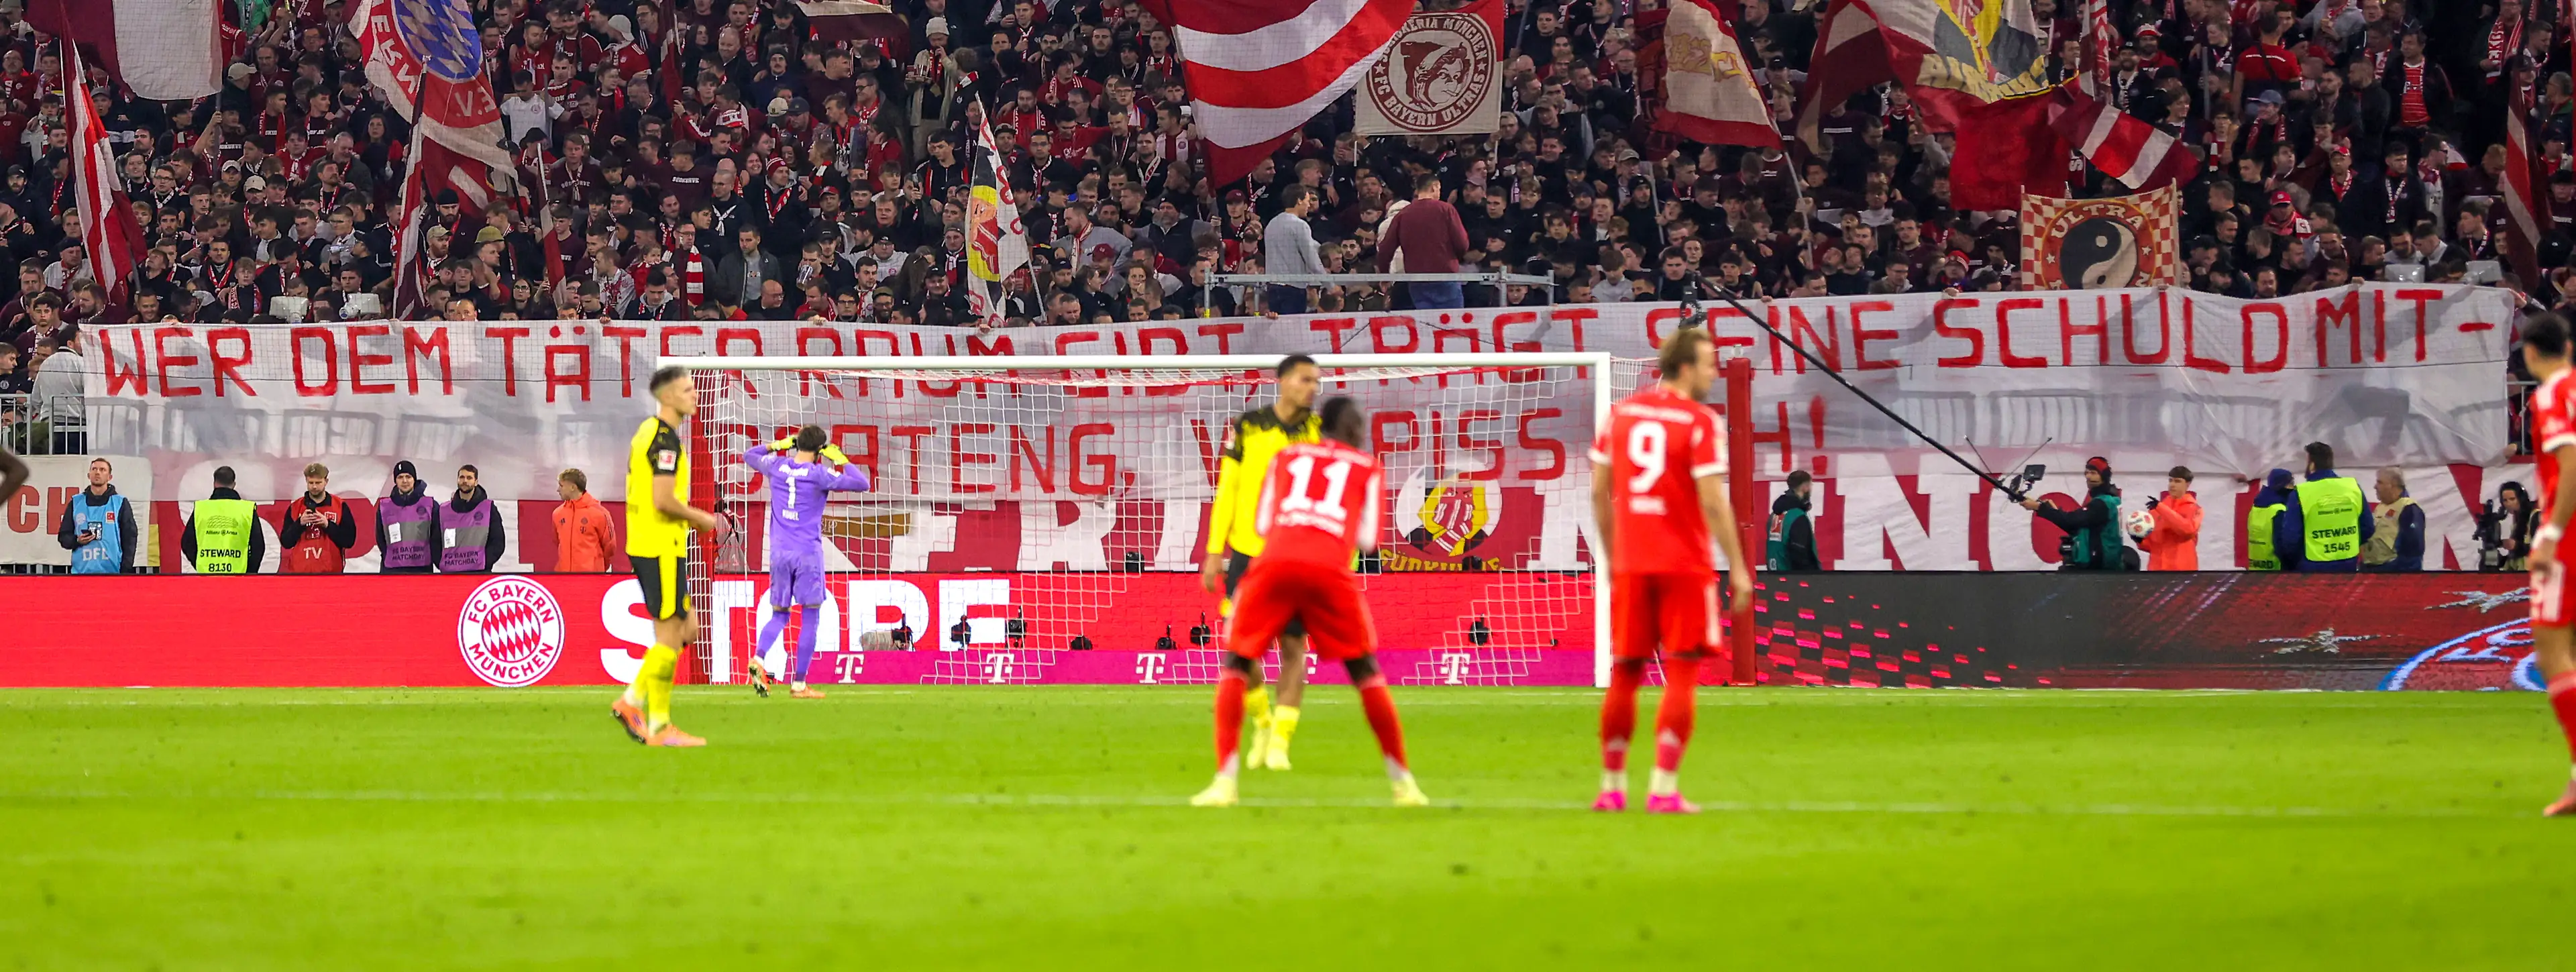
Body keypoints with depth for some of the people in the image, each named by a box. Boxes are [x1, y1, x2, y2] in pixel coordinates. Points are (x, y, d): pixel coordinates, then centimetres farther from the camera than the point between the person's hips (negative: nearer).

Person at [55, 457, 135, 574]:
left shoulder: (120, 504, 8)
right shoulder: (75, 504, 13)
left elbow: (130, 540, 5)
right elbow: (63, 536, 16)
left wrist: (126, 571, -5)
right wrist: (77, 541, -7)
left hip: (112, 571, -2)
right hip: (81, 571, 2)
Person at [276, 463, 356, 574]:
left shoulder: (340, 506, 5)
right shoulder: (295, 508, 9)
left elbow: (349, 540, -1)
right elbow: (285, 542, 4)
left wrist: (328, 525, -13)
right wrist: (300, 523, -12)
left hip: (331, 573, -1)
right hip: (300, 573, 1)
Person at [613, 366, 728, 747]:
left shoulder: (647, 432, 16)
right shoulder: (665, 438, -16)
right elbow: (663, 500, -23)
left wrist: (689, 519, 17)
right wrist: (702, 519, -9)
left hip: (645, 545, 10)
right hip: (661, 550, -10)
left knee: (686, 629, 14)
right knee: (670, 634, -4)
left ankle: (632, 701, 12)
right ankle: (659, 726, 0)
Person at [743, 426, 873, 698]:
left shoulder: (777, 467, 5)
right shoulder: (818, 475, -8)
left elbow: (749, 456, 26)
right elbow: (861, 483, -9)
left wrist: (778, 446, 27)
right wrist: (841, 460, 2)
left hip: (779, 552, 4)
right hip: (807, 553, -4)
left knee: (778, 615, 14)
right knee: (810, 619, 3)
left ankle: (758, 659, -13)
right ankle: (798, 684, 0)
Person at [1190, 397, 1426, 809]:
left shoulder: (1287, 456, 25)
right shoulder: (1369, 469, 21)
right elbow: (1367, 540, 18)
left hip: (1275, 563, 1)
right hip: (1332, 573, -1)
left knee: (1236, 666, 12)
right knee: (1366, 673, 16)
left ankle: (1225, 780, -3)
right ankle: (1402, 782, 17)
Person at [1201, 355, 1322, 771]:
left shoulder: (1319, 433, 3)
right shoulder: (1248, 427, 3)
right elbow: (1227, 488, 6)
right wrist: (1214, 550, 3)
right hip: (1247, 552, 0)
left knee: (1293, 647, -3)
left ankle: (1279, 742, 4)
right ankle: (1262, 723, 22)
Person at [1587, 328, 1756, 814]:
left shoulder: (1620, 414, 8)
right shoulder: (1700, 423, -9)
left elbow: (1599, 491, 9)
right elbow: (1713, 502, -14)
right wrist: (1738, 569, -8)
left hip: (1630, 566, 5)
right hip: (1685, 567, -5)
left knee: (1625, 674, 12)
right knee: (1681, 675, -1)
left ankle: (1612, 787, 16)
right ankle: (1664, 788, -7)